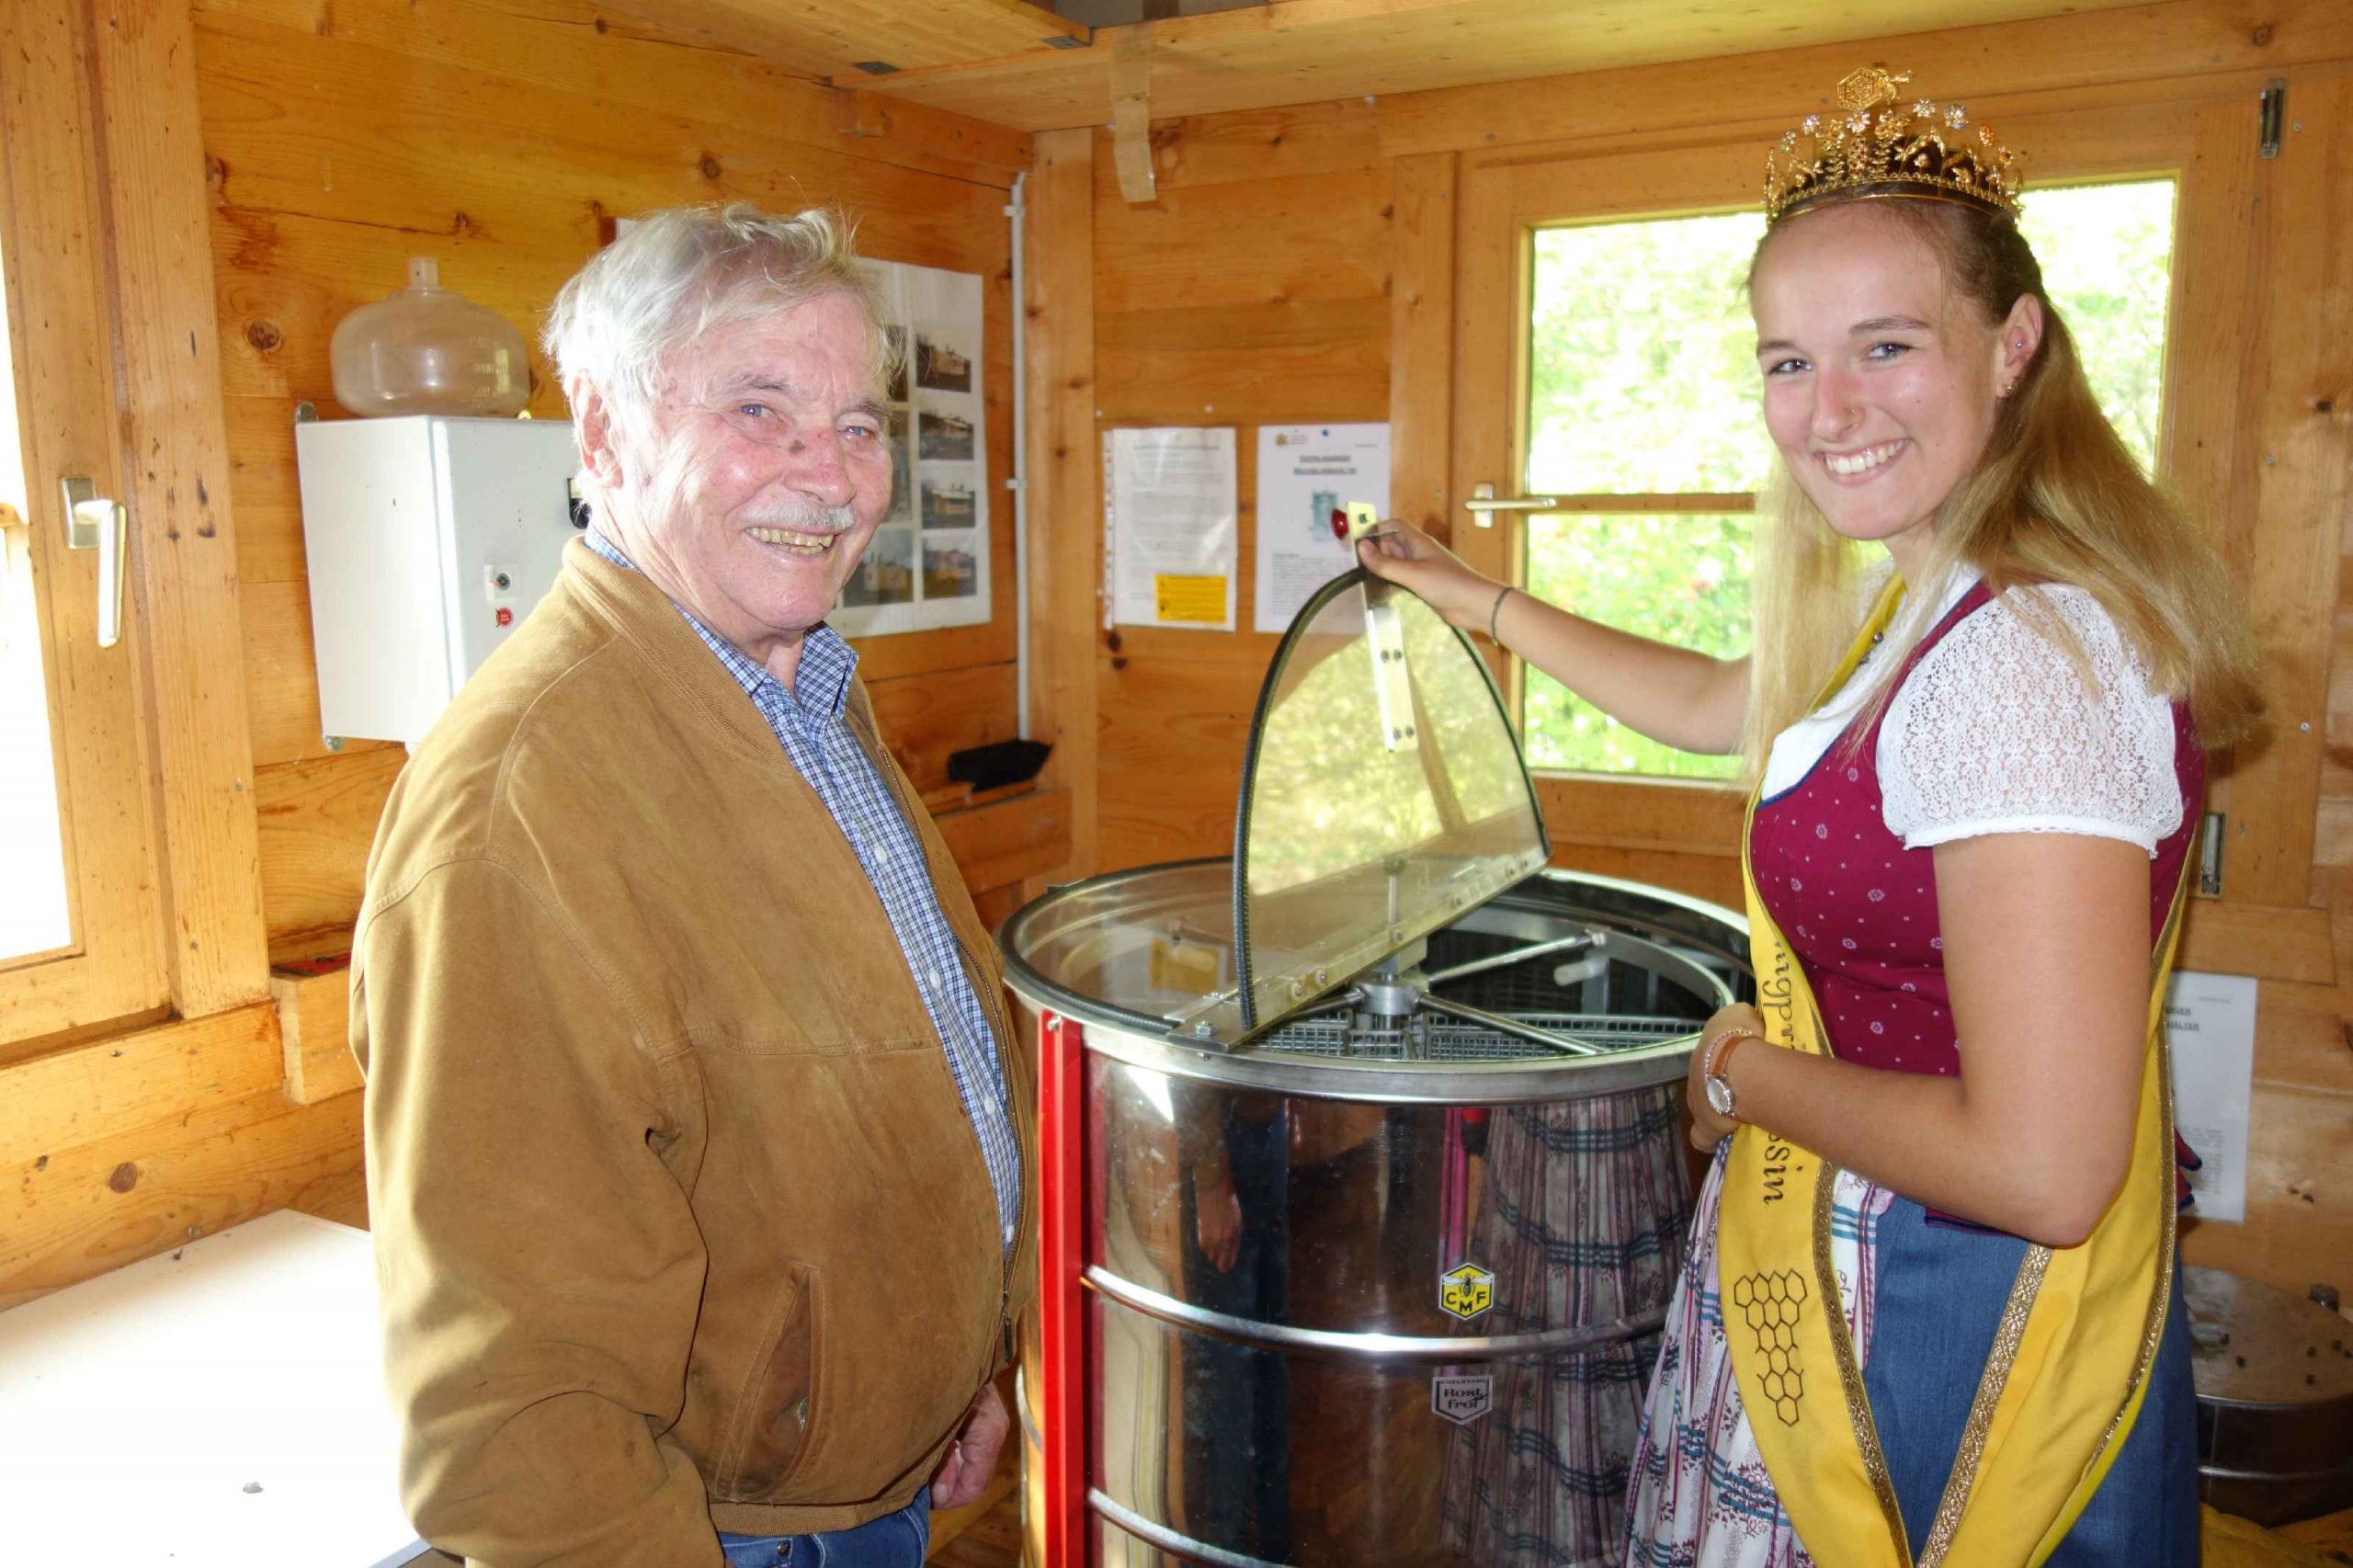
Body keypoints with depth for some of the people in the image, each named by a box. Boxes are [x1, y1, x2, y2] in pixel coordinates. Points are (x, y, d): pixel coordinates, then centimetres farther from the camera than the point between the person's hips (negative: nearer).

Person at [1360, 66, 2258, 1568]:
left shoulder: (2025, 656, -27)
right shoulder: (1931, 603, 3)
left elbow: (2041, 1171, -30)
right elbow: (1716, 704, 23)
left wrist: (1748, 1073, -15)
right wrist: (1481, 601, 27)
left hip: (1957, 1324, -9)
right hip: (1857, 1269, 9)